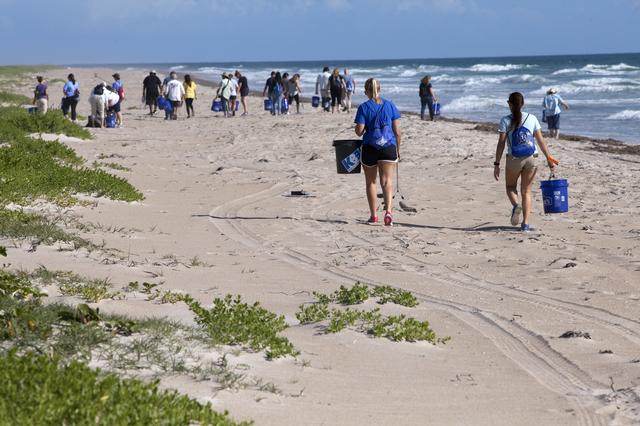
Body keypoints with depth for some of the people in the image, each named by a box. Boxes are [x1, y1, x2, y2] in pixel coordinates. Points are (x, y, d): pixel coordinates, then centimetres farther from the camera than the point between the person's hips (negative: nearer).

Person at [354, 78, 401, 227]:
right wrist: (398, 149, 13)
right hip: (388, 147, 1)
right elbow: (397, 131, 2)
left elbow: (359, 131, -10)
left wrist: (360, 131, 14)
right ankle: (388, 210, -25)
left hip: (370, 148, -1)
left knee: (371, 182, 14)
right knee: (387, 181, -2)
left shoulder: (364, 107, -4)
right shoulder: (390, 105, 2)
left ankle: (373, 216, 19)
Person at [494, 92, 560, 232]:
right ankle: (525, 224, 2)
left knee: (510, 186, 20)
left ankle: (515, 205, -12)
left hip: (514, 159, -2)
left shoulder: (506, 120, -4)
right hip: (531, 158, 2)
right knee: (526, 191, 11)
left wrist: (496, 164, -4)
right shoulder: (532, 118, 4)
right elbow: (541, 141, 6)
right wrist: (549, 158, 14)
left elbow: (501, 143, -7)